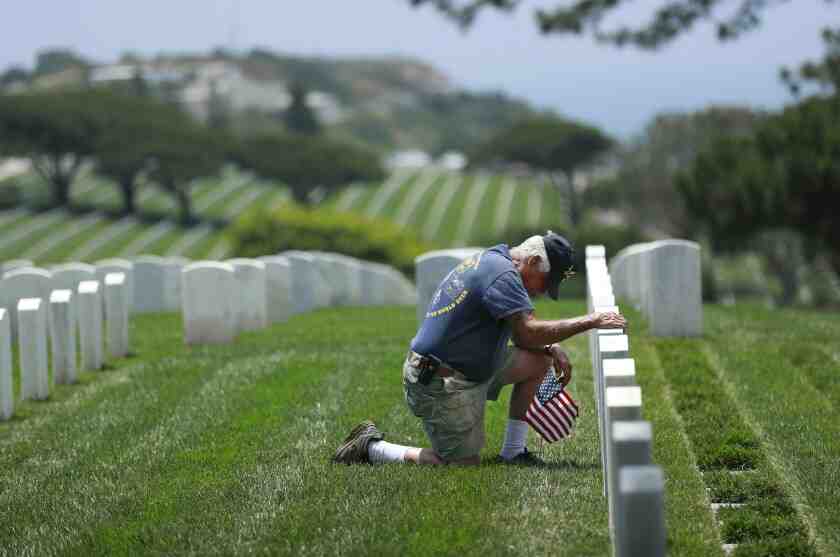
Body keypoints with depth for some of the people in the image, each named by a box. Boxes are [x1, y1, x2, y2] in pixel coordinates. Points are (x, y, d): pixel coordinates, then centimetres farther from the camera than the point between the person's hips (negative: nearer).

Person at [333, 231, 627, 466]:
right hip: (442, 386, -10)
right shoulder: (502, 273, -20)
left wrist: (552, 349, 3)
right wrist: (591, 321, -26)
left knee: (539, 360, 10)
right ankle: (372, 448, 5)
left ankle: (513, 450, 15)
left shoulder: (490, 260, 11)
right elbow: (529, 332, -31)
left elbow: (521, 334, 20)